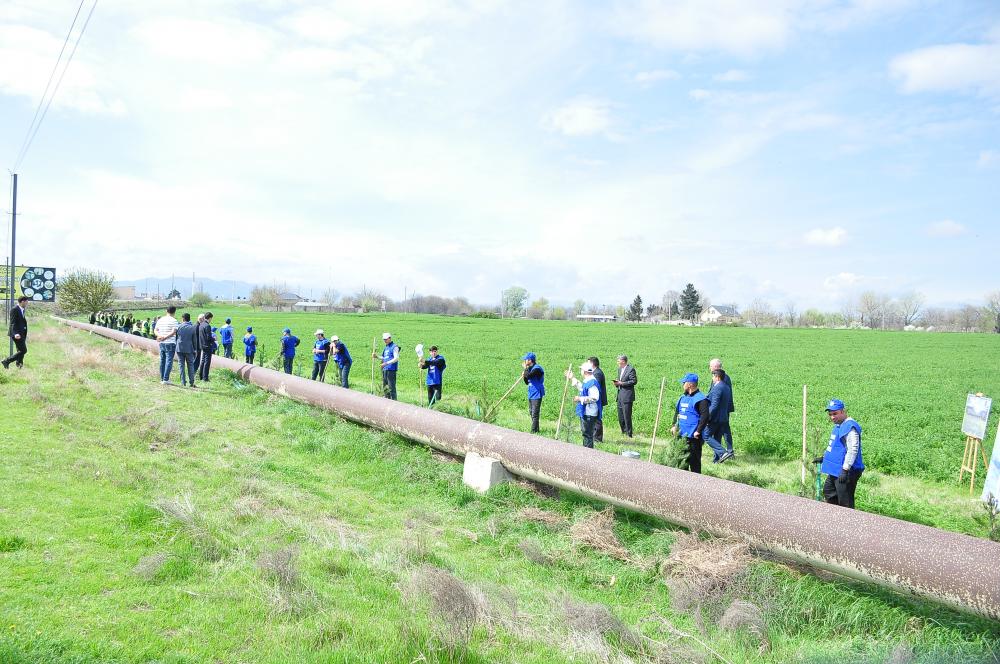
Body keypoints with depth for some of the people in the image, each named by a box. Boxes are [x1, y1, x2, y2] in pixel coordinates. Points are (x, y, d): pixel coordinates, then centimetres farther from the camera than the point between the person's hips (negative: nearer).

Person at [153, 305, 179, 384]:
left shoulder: (160, 320, 11)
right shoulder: (174, 321, -9)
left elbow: (155, 331, 10)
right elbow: (173, 332, -18)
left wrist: (160, 336, -6)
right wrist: (165, 337, -14)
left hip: (161, 343, 6)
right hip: (170, 343, -6)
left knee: (162, 361, 12)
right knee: (169, 361, -4)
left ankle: (162, 378, 17)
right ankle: (165, 379, -8)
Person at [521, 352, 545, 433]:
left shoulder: (537, 368, -16)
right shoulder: (530, 368, 12)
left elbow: (528, 376, -30)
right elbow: (527, 382, 18)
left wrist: (525, 368, -13)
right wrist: (523, 376, -1)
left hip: (537, 394, -10)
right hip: (531, 394, 10)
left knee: (535, 414, -8)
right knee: (531, 413, 17)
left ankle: (534, 431, -5)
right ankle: (536, 429, 28)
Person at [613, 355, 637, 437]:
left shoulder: (631, 369, -10)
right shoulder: (620, 369, 17)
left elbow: (634, 381, -15)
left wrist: (622, 383, -17)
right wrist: (617, 383, 4)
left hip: (627, 396, -9)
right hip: (619, 396, 9)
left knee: (627, 416, -7)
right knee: (620, 417, 12)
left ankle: (629, 434, 0)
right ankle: (624, 432, 22)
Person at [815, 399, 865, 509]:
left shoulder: (850, 427, -20)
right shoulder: (838, 426, 12)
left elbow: (853, 450, -26)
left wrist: (845, 470, -28)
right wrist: (823, 458, 30)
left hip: (846, 472, -11)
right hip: (835, 470, 11)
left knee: (845, 502, -5)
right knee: (828, 492, 23)